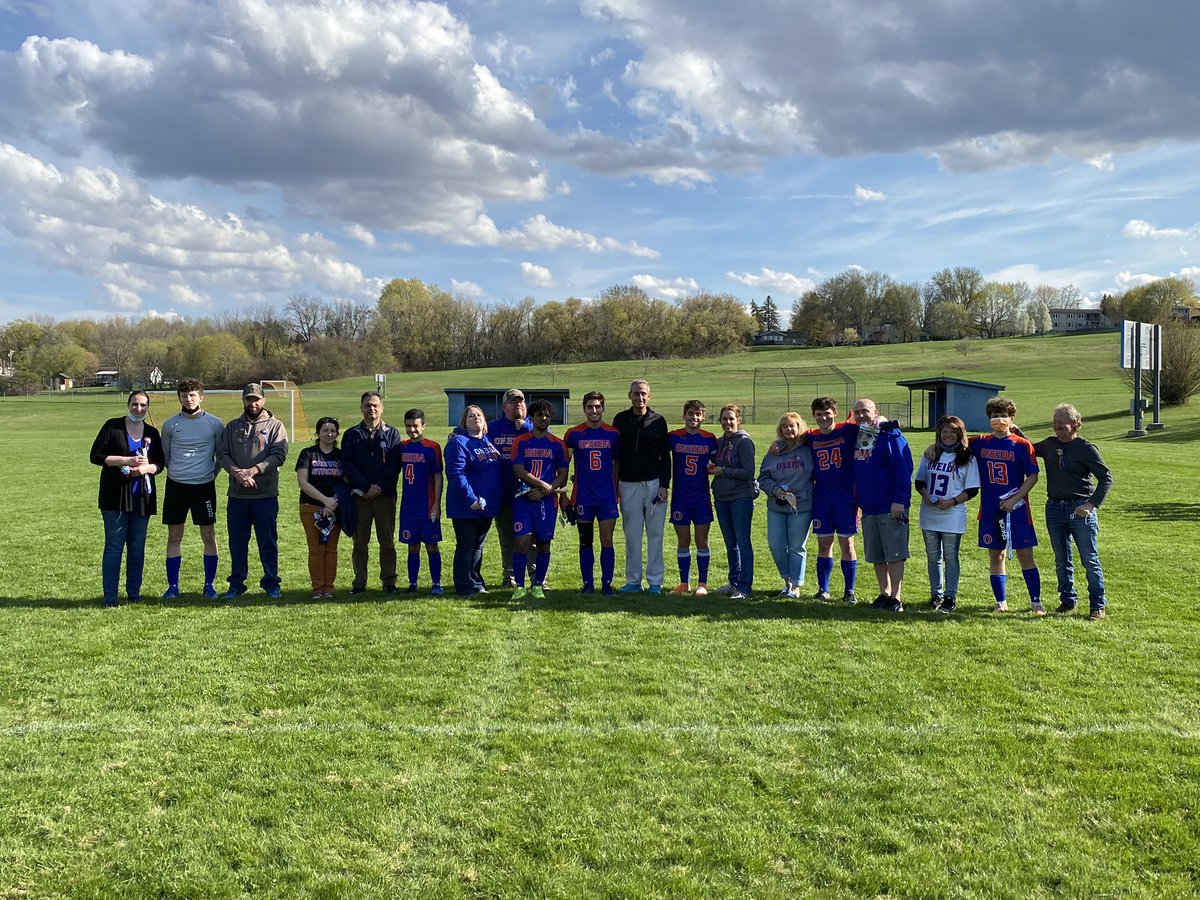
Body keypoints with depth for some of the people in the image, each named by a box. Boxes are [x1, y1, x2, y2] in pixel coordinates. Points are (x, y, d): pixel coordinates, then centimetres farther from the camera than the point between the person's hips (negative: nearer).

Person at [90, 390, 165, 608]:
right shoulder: (112, 426, 0)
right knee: (114, 545, -3)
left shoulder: (152, 433, 11)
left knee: (137, 545, 8)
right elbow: (96, 455, -5)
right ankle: (110, 597, 1)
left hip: (142, 496, 4)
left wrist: (146, 468, -12)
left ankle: (134, 593, 17)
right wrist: (127, 461, -15)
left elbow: (160, 463, 10)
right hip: (116, 495, -3)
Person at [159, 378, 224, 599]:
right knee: (174, 536, 6)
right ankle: (173, 585, 13)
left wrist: (211, 474, 5)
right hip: (176, 484, 2)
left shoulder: (214, 424, 0)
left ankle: (209, 584, 11)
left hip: (203, 485, -1)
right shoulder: (170, 424, 4)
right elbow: (165, 454, 17)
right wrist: (175, 472, 11)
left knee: (208, 536, 2)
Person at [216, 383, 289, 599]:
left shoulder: (275, 426, 4)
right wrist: (236, 472, -15)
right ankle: (236, 584, 19)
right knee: (237, 542, 9)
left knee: (268, 541, 3)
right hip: (237, 495, 3)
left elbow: (278, 455, -8)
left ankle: (271, 584, 12)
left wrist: (253, 471, -19)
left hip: (266, 494, -3)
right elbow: (222, 453, 3)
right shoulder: (232, 427, 13)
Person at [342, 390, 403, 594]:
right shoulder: (351, 435, 9)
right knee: (360, 542, 4)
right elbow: (347, 464, -1)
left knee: (387, 541, 2)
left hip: (385, 495, 0)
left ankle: (389, 581, 9)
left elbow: (395, 464, -1)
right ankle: (359, 582, 10)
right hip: (359, 495, 1)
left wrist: (380, 487, -13)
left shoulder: (392, 434, 8)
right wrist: (367, 486, -12)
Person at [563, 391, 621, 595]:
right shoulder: (574, 434, 0)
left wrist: (615, 488, 8)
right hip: (583, 497, 0)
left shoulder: (613, 434, 2)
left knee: (607, 540, -1)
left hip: (607, 496, 0)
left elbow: (617, 462, 12)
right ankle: (588, 584, 16)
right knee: (585, 541, 7)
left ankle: (607, 584, 8)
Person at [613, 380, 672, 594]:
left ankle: (655, 581, 8)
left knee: (655, 534, 2)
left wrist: (664, 485, -5)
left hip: (654, 484, -1)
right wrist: (614, 486, 4)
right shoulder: (620, 420, 5)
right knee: (632, 535, 5)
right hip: (628, 485, 1)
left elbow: (666, 456, 4)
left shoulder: (658, 421, 3)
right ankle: (633, 581, 13)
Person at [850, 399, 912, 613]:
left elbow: (904, 469, -15)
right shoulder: (855, 438, 11)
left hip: (891, 507, -7)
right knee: (876, 555, 11)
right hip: (868, 507, 7)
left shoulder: (890, 435, -10)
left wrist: (899, 500, -20)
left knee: (894, 554, -2)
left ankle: (895, 598, 3)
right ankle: (884, 594, 21)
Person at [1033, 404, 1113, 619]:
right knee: (1061, 561, 12)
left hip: (1080, 509, -5)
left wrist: (1092, 504, -15)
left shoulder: (1086, 448, -7)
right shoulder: (1049, 444, 8)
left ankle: (1098, 605, 8)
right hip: (1054, 508, 5)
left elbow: (1106, 477, -7)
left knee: (1090, 560, -1)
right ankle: (1067, 600, 24)